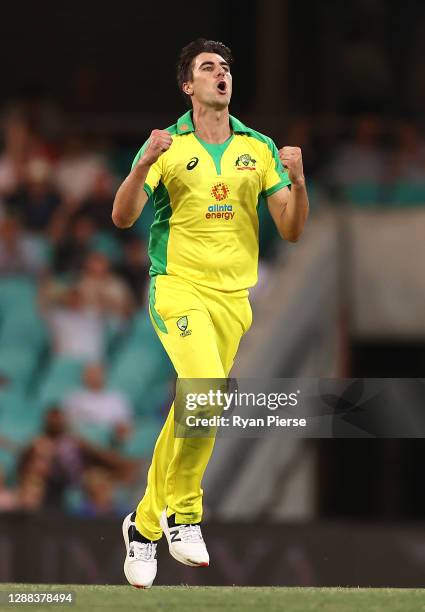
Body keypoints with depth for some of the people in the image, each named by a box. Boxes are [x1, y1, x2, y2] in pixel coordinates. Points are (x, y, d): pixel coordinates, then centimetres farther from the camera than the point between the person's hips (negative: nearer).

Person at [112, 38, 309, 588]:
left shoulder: (260, 148, 10)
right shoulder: (167, 145, 2)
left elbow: (291, 232, 8)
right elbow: (122, 217, -6)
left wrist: (298, 183, -10)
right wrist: (145, 164, -22)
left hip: (233, 295, 4)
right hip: (178, 288, -4)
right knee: (208, 390, -26)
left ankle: (145, 523, 20)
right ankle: (182, 509, -11)